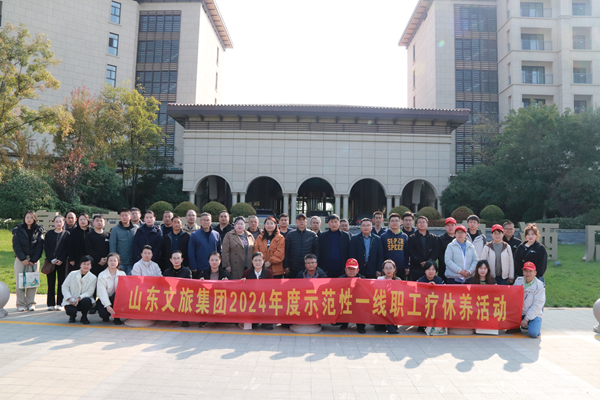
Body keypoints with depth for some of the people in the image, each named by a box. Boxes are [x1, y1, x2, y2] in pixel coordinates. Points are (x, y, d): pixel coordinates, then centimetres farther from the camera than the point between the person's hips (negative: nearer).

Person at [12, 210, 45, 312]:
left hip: (34, 260, 0)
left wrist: (33, 260, -8)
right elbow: (16, 245, -1)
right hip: (20, 259, 0)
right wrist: (23, 258, -11)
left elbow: (40, 246, 1)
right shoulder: (18, 230, 5)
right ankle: (20, 304, 6)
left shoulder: (39, 230, 6)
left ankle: (31, 303, 7)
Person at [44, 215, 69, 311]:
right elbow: (46, 248, 2)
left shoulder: (66, 234, 4)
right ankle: (51, 304, 10)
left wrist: (61, 260, -12)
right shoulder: (49, 234, 7)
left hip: (62, 262, -1)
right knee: (51, 283, 3)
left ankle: (60, 303, 7)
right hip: (51, 262, 1)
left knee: (61, 282, 1)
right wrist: (52, 259, -10)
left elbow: (67, 249, -1)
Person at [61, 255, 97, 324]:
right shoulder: (72, 274, 2)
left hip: (83, 300, 0)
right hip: (71, 301, 0)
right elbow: (65, 286, 1)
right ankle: (72, 316, 11)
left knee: (86, 300, -36)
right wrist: (69, 298, -15)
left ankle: (84, 317, -4)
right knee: (70, 311, -31)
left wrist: (79, 298, -23)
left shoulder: (93, 278, 0)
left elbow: (90, 292, -7)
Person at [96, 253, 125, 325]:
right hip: (104, 300, -1)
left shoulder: (122, 274, 2)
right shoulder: (101, 275, -7)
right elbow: (102, 292, -17)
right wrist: (107, 306, -29)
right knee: (103, 313, -30)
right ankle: (105, 316, 11)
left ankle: (117, 318, -14)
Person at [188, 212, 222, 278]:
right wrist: (193, 268, -8)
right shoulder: (194, 235, -1)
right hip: (199, 270, -2)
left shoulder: (216, 234, 7)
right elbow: (191, 253, -2)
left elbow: (219, 251, 11)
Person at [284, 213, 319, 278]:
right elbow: (286, 251, 4)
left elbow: (316, 251, 5)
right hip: (293, 269, 0)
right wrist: (286, 266, -1)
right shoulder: (290, 235, 5)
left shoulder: (312, 235, 4)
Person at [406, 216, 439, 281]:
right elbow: (411, 253, -1)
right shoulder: (411, 238, 8)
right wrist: (421, 262, -12)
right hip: (416, 269, -1)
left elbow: (436, 251, 4)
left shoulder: (434, 238, 14)